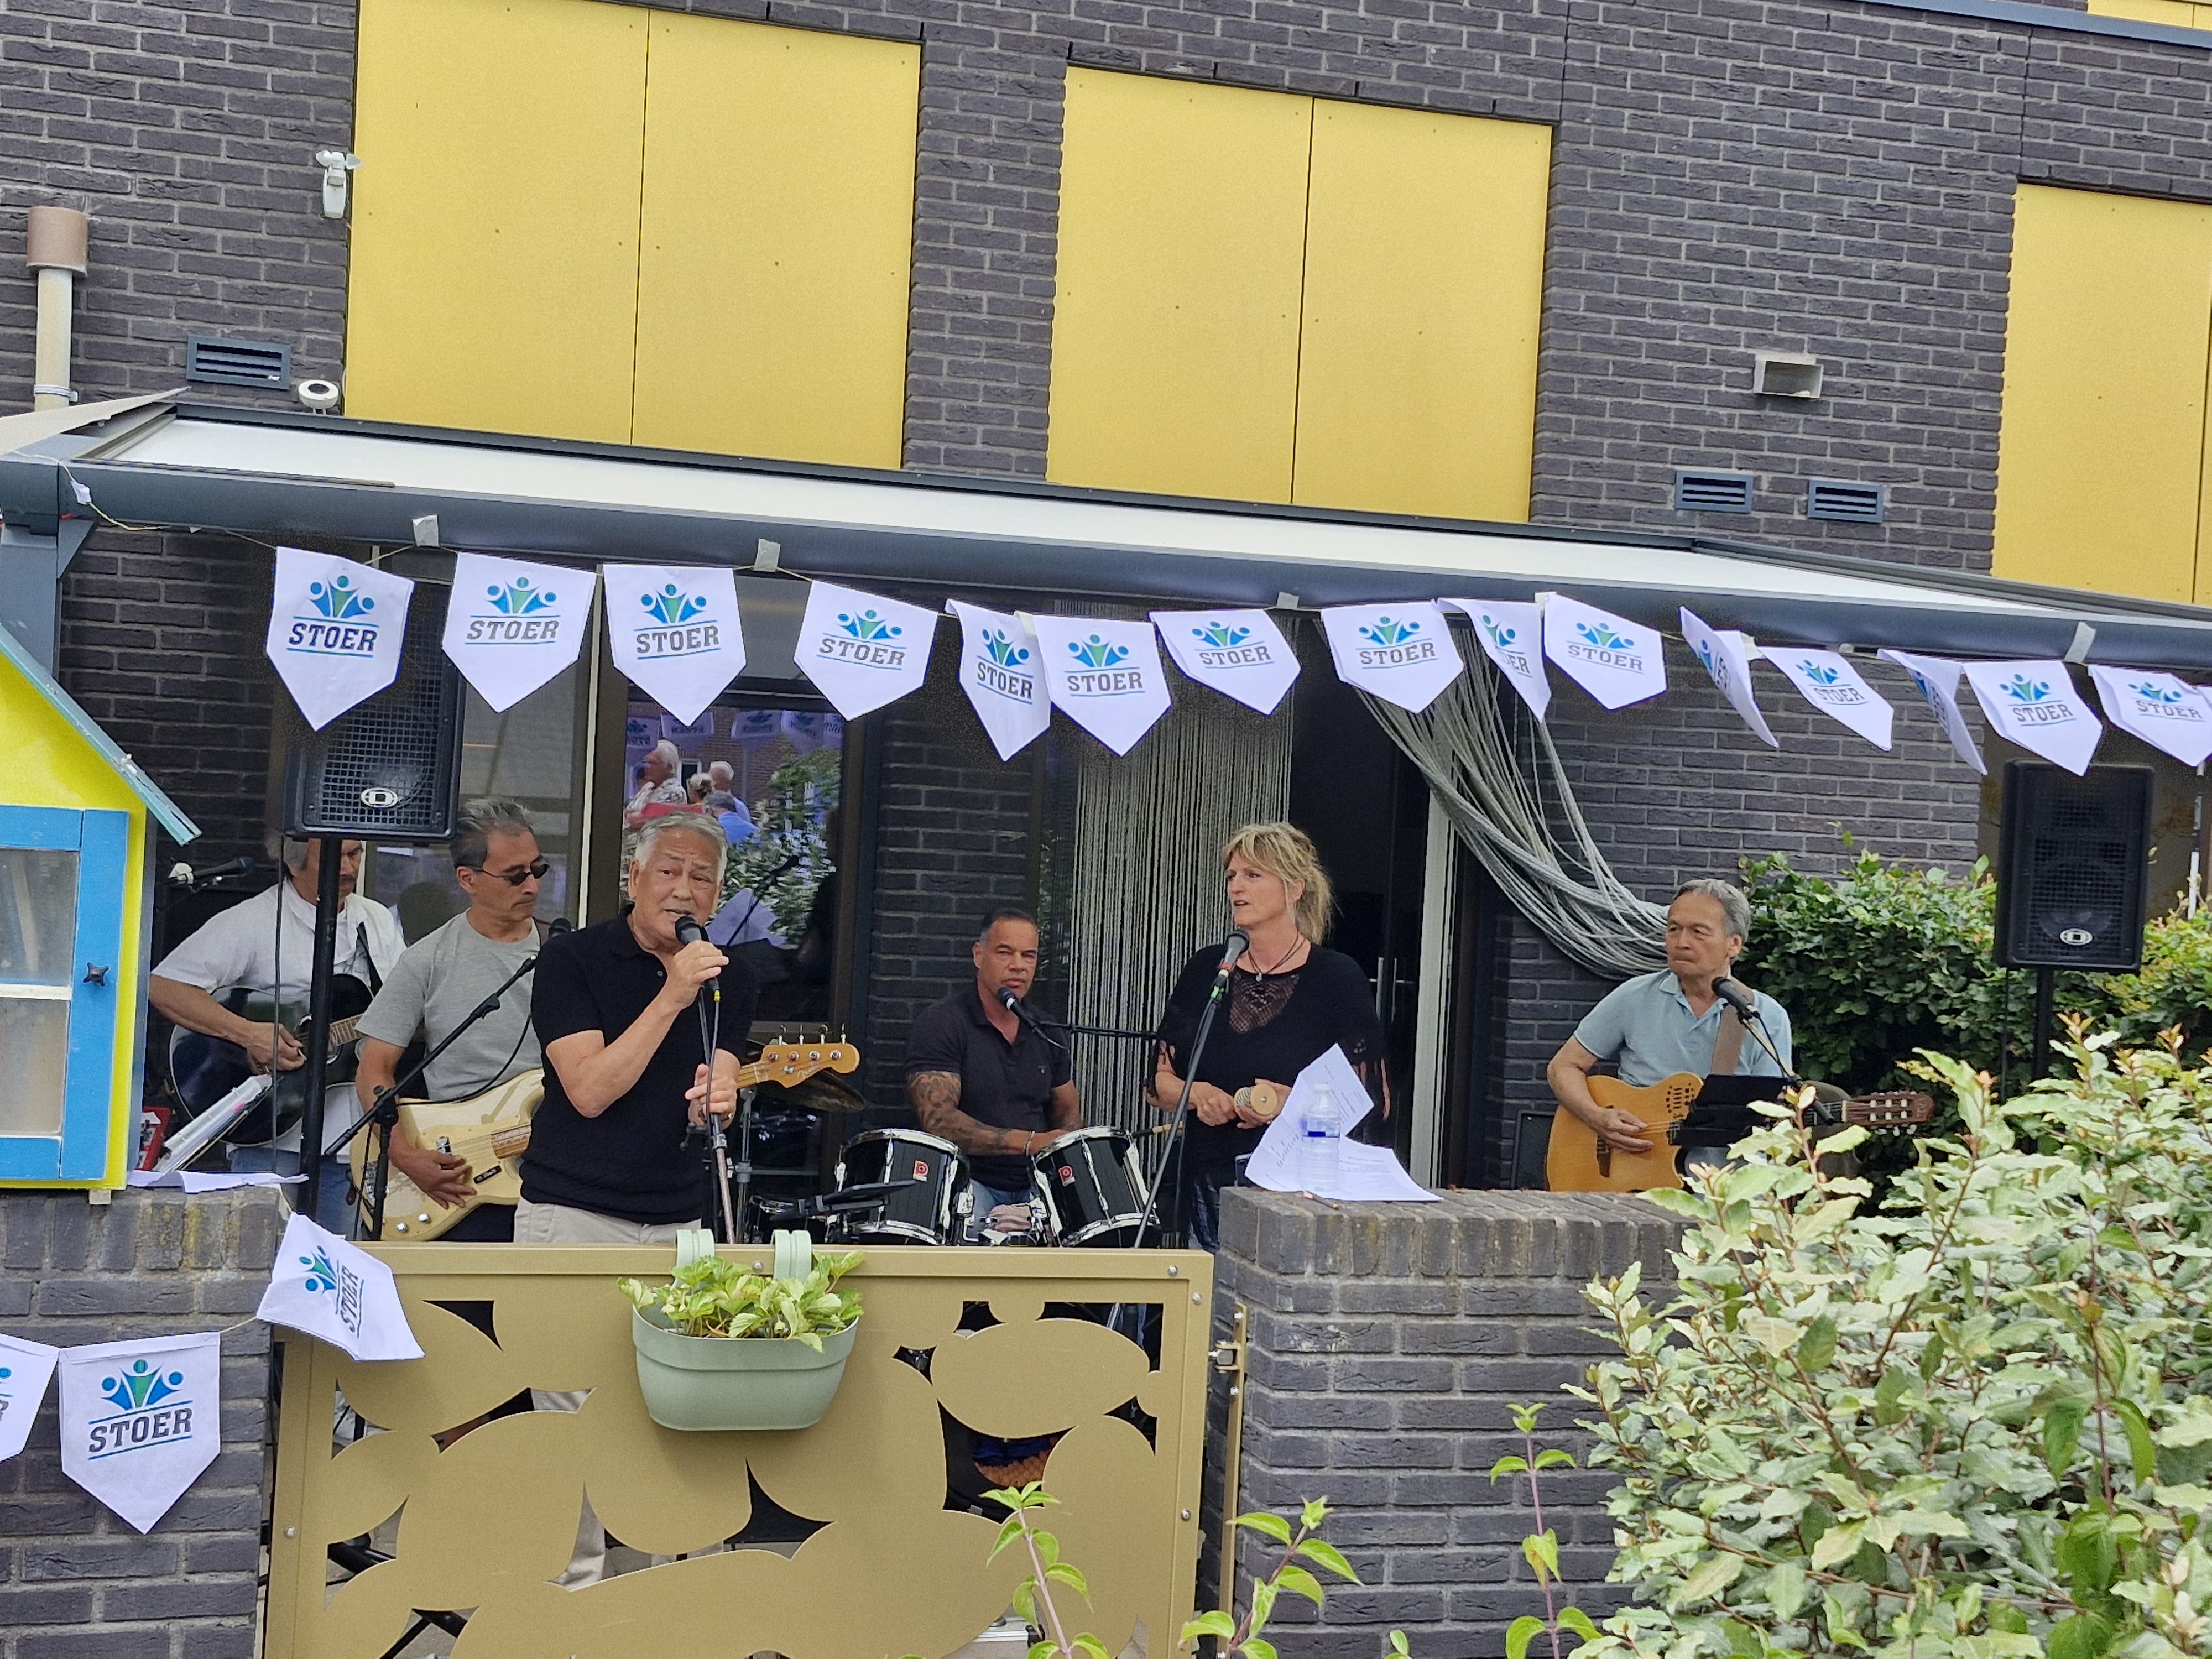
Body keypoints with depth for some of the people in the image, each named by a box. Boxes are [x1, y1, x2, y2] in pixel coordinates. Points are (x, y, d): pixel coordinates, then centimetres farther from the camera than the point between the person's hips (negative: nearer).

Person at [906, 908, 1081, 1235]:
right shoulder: (941, 1024, -7)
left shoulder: (1045, 1032, 13)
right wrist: (1029, 1142, -25)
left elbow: (1068, 1111, 22)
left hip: (1035, 1186, 6)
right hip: (968, 1181, -6)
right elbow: (938, 1120, -18)